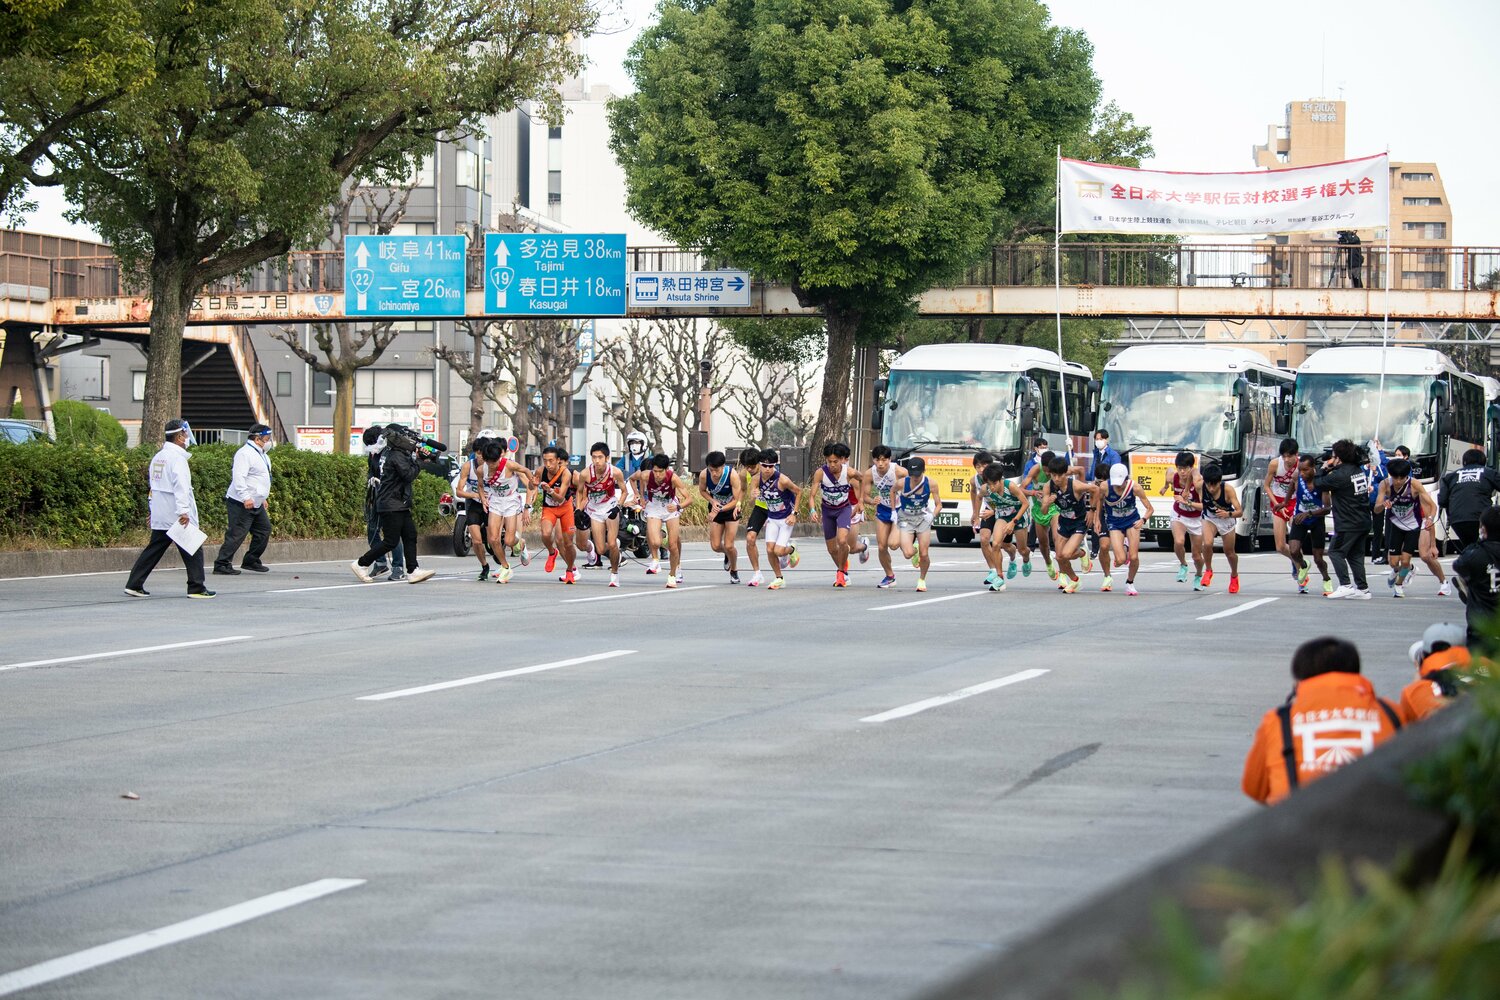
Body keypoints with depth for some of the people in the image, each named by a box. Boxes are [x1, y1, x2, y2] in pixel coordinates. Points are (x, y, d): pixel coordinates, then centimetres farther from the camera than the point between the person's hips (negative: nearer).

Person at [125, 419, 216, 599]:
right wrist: (183, 511, -28)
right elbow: (181, 487, -23)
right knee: (193, 551, 0)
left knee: (153, 550, 11)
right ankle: (196, 588, 1)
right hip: (177, 516, -8)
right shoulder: (177, 457, -14)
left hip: (160, 516, 8)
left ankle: (134, 585, 9)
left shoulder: (158, 457, 14)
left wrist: (153, 510, 25)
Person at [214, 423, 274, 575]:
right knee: (236, 534, -11)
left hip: (255, 504, 10)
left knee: (264, 530, 13)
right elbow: (238, 477, -26)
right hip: (241, 504, -10)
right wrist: (245, 497, -32)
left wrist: (262, 498, 27)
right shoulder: (245, 453, -16)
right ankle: (222, 564, -8)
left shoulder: (261, 455, 17)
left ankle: (251, 561, 23)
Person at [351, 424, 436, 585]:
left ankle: (412, 571, 1)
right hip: (392, 506, -10)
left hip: (400, 505, 10)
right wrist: (417, 462, -7)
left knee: (410, 536, 5)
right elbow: (409, 475, -22)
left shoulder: (387, 454, 13)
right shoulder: (397, 456, -16)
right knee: (390, 541, -6)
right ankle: (360, 564, 3)